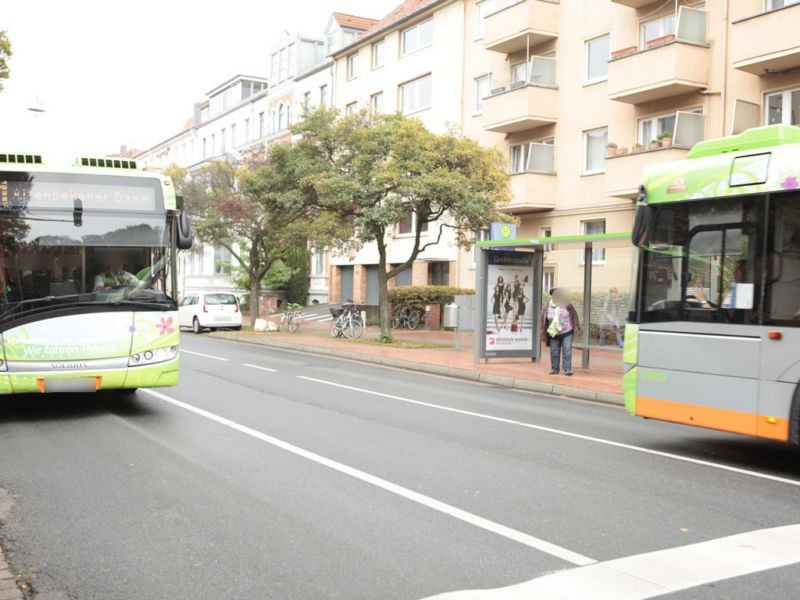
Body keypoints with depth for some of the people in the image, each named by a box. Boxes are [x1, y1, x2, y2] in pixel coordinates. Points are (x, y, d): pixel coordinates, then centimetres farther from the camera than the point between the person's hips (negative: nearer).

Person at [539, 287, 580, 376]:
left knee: (567, 350, -7)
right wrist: (543, 334, 0)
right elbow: (542, 320, 1)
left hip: (567, 333, -1)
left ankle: (567, 369, -5)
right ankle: (554, 369, 17)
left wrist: (576, 325, -2)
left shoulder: (567, 305, -6)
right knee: (554, 352, 6)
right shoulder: (547, 307, -5)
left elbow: (574, 314, 6)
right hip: (554, 334, 1)